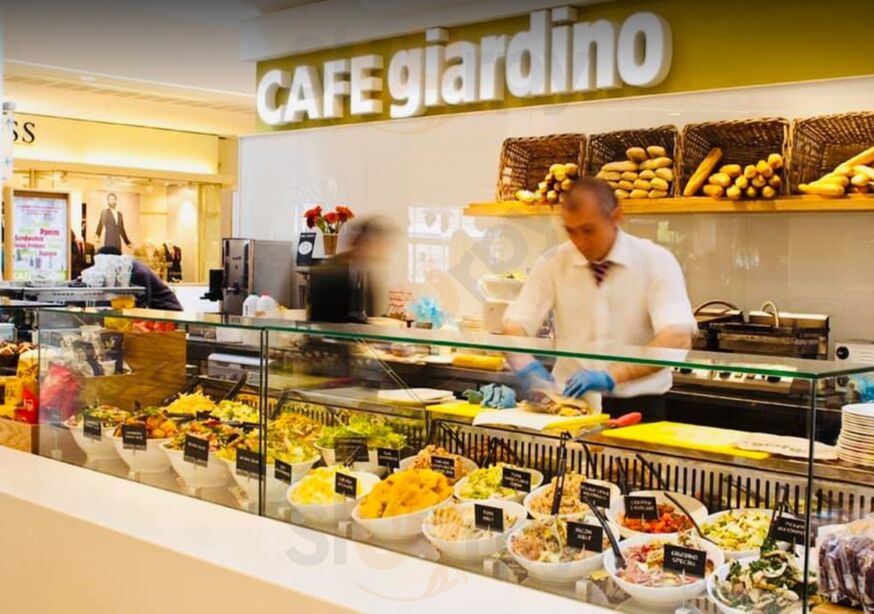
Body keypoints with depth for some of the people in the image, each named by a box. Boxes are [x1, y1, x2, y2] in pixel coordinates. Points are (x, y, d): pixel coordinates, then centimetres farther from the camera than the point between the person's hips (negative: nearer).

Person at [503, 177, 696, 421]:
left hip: (638, 406, -2)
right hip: (570, 402, 2)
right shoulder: (553, 263, 2)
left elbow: (677, 339, -17)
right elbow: (515, 326, -3)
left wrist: (611, 376, -29)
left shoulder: (656, 261, -5)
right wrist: (528, 368, -24)